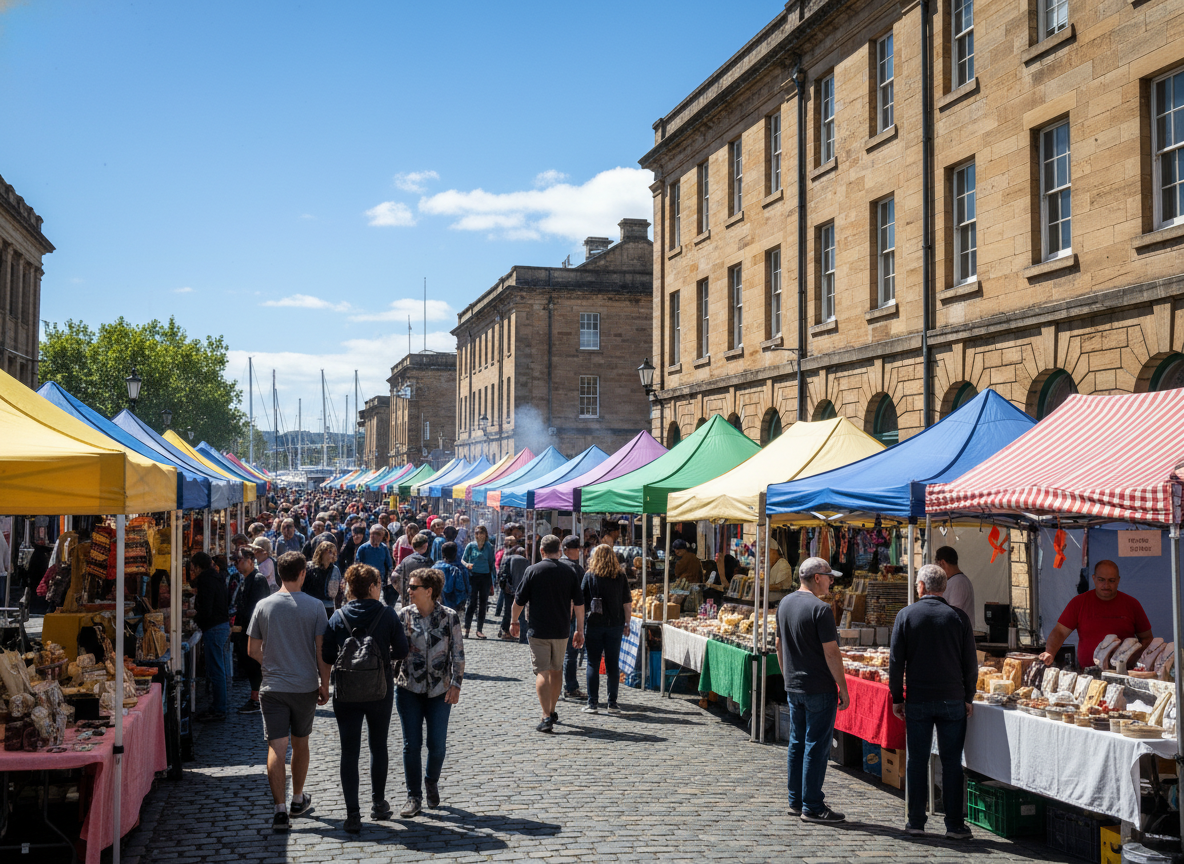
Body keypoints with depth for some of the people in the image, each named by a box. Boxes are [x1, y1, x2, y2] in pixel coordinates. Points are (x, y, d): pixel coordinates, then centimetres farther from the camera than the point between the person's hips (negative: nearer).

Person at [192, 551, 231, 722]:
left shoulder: (205, 580, -14)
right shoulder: (216, 577, 14)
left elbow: (206, 611, -20)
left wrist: (195, 619, -3)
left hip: (214, 629, -10)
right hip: (223, 624, 10)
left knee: (215, 671, -5)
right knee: (218, 670, 16)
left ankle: (219, 710, -2)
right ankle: (218, 706, 23)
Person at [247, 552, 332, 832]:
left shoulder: (263, 606, -2)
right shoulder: (315, 606, -6)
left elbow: (253, 650, 4)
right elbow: (322, 650, -7)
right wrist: (324, 685, 4)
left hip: (273, 687, 0)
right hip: (305, 686, 0)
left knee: (276, 748, -2)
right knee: (300, 744, 17)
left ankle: (280, 809, -10)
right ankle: (298, 800, 31)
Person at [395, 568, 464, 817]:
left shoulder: (449, 617, -3)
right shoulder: (403, 615, 0)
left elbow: (458, 653, 0)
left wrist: (456, 684, -5)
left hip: (440, 691, 0)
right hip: (409, 689, 1)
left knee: (437, 745, 2)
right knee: (411, 745, 0)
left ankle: (432, 783, 30)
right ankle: (414, 797, 12)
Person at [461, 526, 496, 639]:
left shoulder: (489, 547, 7)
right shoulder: (470, 546, 3)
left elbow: (491, 563, 10)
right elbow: (463, 559, 9)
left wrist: (492, 581, 7)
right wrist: (467, 565, -15)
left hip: (485, 577, 2)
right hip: (473, 577, -2)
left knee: (483, 604, 4)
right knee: (472, 603, -7)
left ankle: (479, 630, 9)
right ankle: (466, 628, 1)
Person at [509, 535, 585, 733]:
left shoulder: (532, 570, -6)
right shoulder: (569, 573, 1)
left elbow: (519, 601, -2)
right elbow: (579, 604, 3)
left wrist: (513, 622, 13)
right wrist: (580, 631, 9)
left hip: (539, 630, -3)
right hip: (561, 631, 3)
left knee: (542, 672, -3)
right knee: (556, 670, 18)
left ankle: (546, 717, -14)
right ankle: (552, 712, 30)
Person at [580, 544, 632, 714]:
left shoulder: (589, 575, -3)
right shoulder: (620, 577, 1)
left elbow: (580, 601, -2)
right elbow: (627, 603, 3)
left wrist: (581, 625, 7)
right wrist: (626, 624, 12)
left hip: (593, 624, -2)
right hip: (615, 624, 2)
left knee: (593, 663, 4)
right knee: (613, 664, 7)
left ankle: (592, 703, 3)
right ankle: (612, 703, 8)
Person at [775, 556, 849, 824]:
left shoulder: (785, 603, 7)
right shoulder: (820, 609, -17)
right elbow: (831, 653, -17)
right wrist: (843, 689, -11)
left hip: (793, 688, 8)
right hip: (819, 689, -8)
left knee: (797, 744, 14)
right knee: (816, 746, -2)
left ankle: (796, 801, 21)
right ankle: (812, 807, 2)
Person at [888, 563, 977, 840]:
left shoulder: (906, 615, -3)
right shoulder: (958, 617, -1)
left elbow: (896, 661, -2)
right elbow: (970, 663, 2)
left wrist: (897, 698, 6)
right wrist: (968, 698, 12)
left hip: (917, 700, 0)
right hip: (952, 700, 0)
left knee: (917, 760, 7)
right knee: (952, 762, 4)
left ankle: (916, 821, 11)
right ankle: (955, 825, 6)